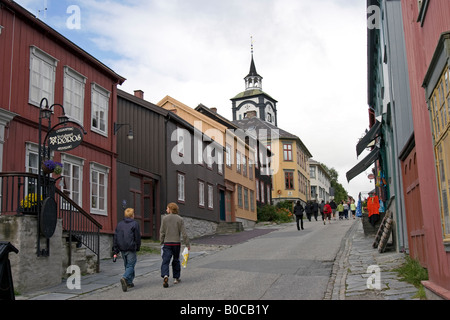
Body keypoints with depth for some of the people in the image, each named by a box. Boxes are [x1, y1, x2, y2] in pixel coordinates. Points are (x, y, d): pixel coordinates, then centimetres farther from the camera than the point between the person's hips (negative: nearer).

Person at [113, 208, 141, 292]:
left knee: (127, 265, 16)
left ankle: (129, 282, 18)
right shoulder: (135, 224, -4)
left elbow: (116, 237, 8)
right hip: (131, 249, -5)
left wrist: (115, 250, 9)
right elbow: (138, 237, -4)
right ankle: (125, 278, -27)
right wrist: (138, 248, 9)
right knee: (130, 265, -3)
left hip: (122, 249, 5)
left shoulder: (119, 224, 11)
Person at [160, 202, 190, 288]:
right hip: (177, 243, 1)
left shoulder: (165, 218, -1)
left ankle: (165, 276, -27)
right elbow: (183, 233, -3)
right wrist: (187, 244, 2)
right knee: (176, 260, 15)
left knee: (165, 261, -5)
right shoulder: (180, 219, 0)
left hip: (167, 243, -1)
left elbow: (162, 232, -1)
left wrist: (162, 242, 10)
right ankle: (176, 278, 20)